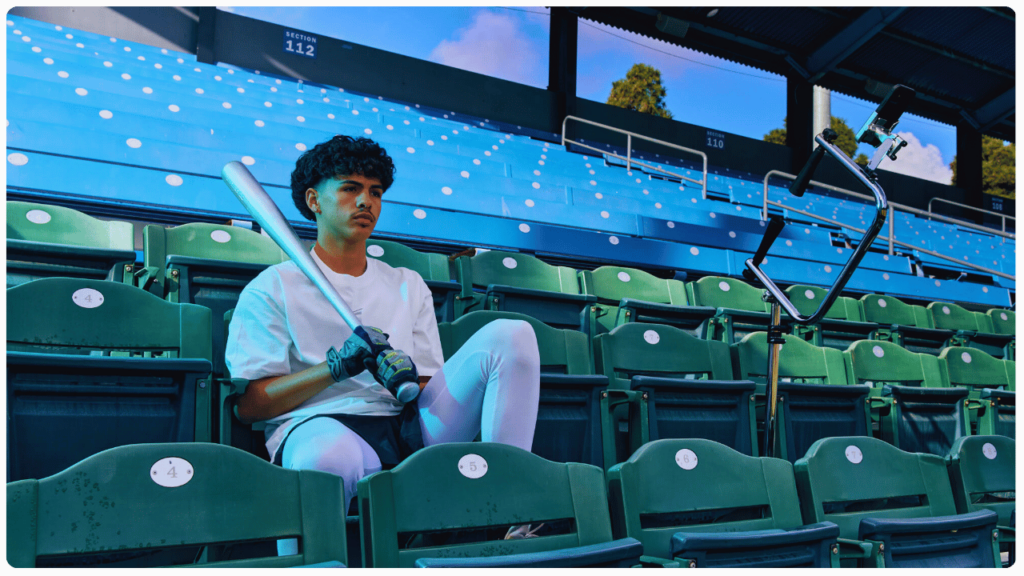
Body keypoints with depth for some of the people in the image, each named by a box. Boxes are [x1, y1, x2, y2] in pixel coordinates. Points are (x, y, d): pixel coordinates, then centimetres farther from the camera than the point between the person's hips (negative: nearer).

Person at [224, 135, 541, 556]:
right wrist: (336, 367, -12)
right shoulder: (271, 289, 11)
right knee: (329, 456, -43)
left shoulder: (408, 286, 24)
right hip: (320, 422, -4)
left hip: (410, 426, 4)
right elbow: (247, 403, 1)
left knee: (510, 334, -13)